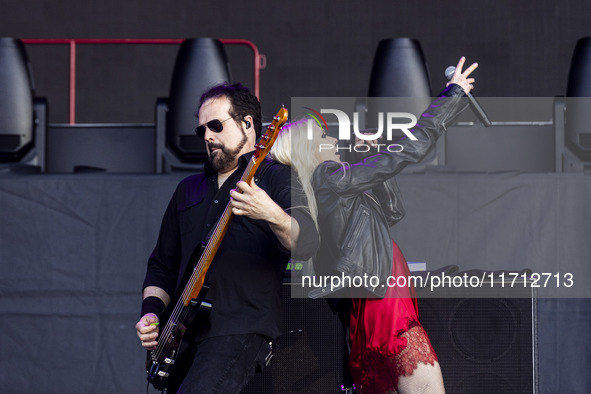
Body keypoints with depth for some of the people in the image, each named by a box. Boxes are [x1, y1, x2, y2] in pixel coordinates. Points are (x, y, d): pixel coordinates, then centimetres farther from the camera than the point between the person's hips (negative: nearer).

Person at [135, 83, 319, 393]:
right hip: (182, 336, 7)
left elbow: (307, 244, -15)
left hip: (240, 332, -7)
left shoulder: (275, 178, 2)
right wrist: (152, 311, 7)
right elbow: (162, 264, 25)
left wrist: (271, 214, -35)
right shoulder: (188, 190, 22)